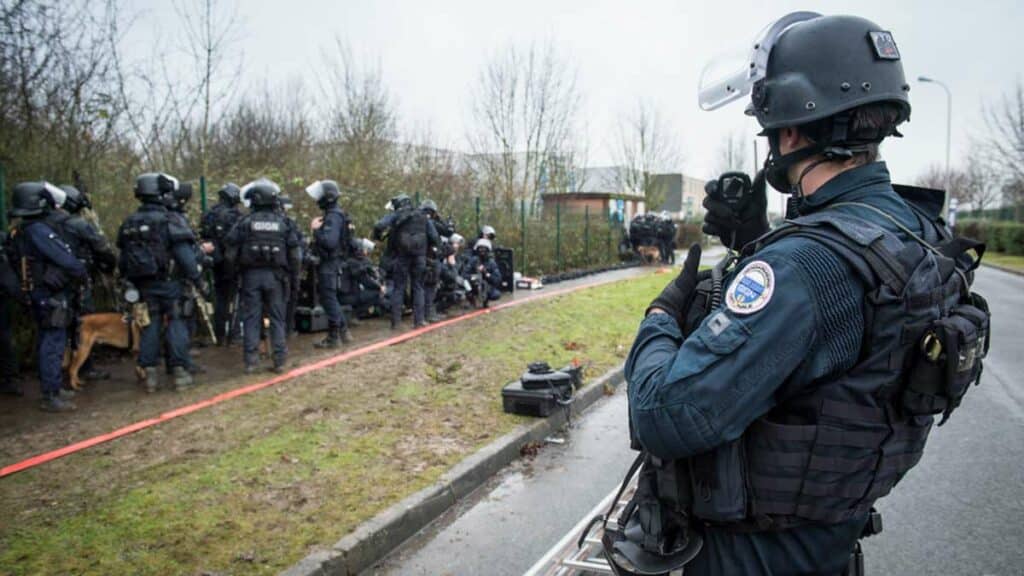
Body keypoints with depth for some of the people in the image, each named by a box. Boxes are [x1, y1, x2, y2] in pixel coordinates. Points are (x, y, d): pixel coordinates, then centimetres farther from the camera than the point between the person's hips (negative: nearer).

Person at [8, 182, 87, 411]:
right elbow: (67, 260, -22)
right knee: (54, 344, -6)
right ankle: (50, 397, -3)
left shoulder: (21, 232, 10)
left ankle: (51, 389, 27)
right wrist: (82, 272, -3)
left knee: (46, 342, 17)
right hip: (52, 296, -10)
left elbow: (18, 263, 17)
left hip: (37, 295, 10)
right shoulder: (40, 231, -20)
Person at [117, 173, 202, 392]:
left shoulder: (128, 223, 8)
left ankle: (150, 374, 12)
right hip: (169, 282, -5)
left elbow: (123, 259, 13)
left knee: (149, 327, 9)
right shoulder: (169, 221, -11)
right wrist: (198, 280, -10)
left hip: (144, 284, 5)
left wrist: (129, 281, 20)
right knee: (176, 325, 2)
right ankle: (180, 372, 3)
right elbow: (185, 255, -15)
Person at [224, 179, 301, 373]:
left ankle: (251, 360, 5)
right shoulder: (283, 222, 2)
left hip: (251, 275, -1)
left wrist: (236, 269, 10)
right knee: (277, 318, 6)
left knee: (251, 317, 5)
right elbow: (294, 252, 2)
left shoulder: (245, 222, -3)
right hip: (275, 275, 1)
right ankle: (279, 360, 6)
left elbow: (231, 249, -4)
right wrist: (289, 270, 13)